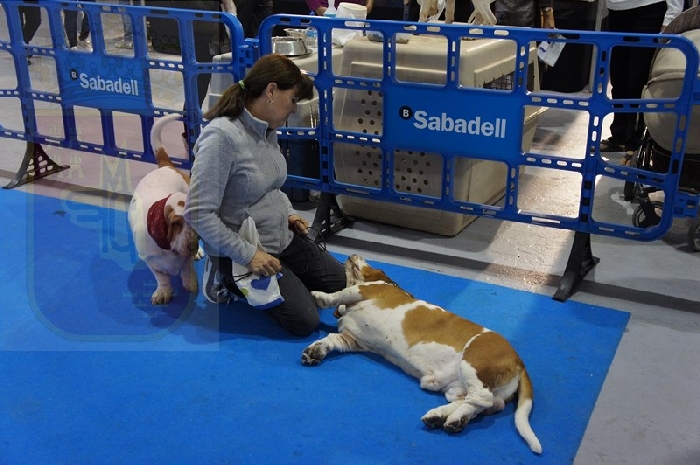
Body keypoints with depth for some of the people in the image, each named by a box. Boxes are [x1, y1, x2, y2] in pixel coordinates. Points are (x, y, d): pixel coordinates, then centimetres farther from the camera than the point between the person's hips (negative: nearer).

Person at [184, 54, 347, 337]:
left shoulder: (268, 130, -1)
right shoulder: (221, 136, -27)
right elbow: (199, 214, -27)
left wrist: (289, 214, 2)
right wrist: (248, 254, -24)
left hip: (283, 238, 8)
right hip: (243, 251, -8)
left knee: (340, 281, 13)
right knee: (305, 321, -8)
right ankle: (229, 281, 9)